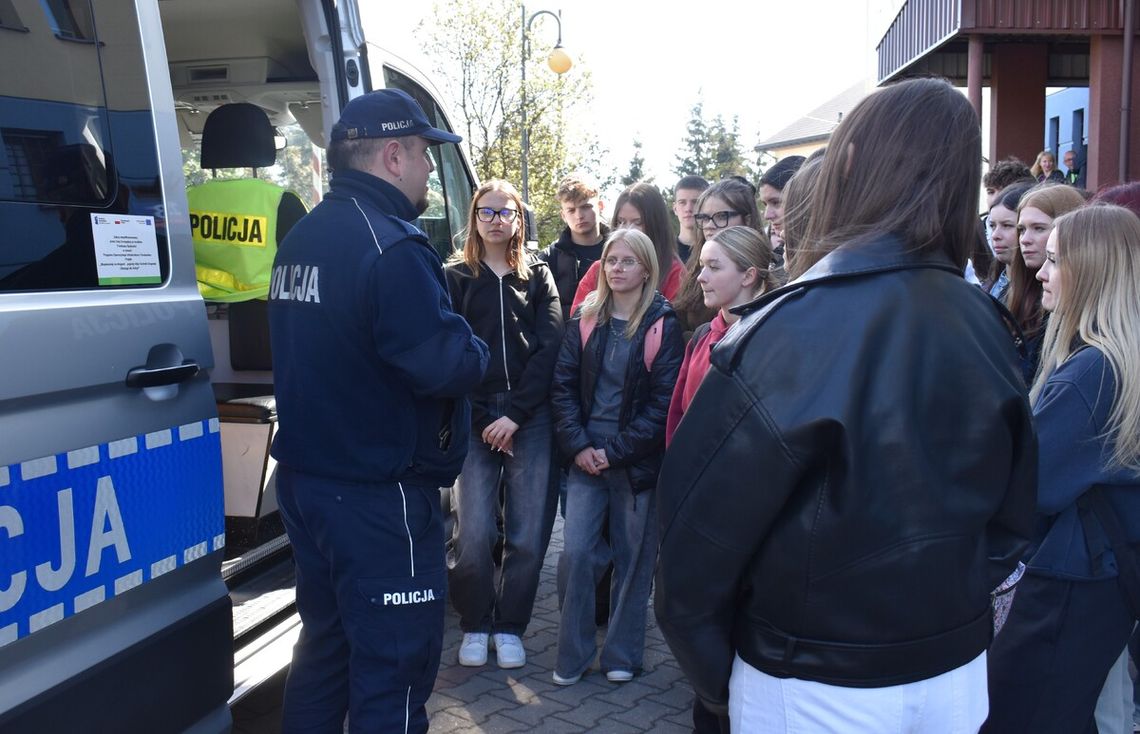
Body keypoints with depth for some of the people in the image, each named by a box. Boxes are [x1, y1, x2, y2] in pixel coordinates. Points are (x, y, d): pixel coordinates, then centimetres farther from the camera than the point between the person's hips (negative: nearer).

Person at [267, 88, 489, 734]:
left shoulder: (303, 237, 9)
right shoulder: (390, 246, -19)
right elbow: (448, 364, -27)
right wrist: (476, 350, -5)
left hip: (307, 479, 9)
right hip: (379, 493, -9)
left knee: (326, 644, 23)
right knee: (394, 666, 3)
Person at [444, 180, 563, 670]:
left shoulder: (538, 276, 13)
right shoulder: (455, 277, 9)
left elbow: (548, 348, 2)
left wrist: (515, 414, -9)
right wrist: (481, 421, -7)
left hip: (530, 420, 1)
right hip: (473, 421, -1)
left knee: (528, 535, 0)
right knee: (473, 534, -8)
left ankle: (509, 626, 19)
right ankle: (475, 625, 15)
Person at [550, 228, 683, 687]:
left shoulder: (662, 326, -4)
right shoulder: (585, 321, 6)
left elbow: (664, 401, -8)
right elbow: (563, 386, 3)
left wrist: (615, 451, -13)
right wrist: (578, 446, -9)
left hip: (637, 459, -2)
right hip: (586, 456, 2)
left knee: (633, 557, 7)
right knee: (575, 552, -4)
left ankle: (622, 655, 22)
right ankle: (572, 655, 11)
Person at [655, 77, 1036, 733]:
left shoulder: (798, 327, -23)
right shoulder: (986, 328, -5)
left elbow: (703, 517, -20)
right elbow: (1012, 514, 6)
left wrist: (709, 667, -5)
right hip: (959, 675, 5)